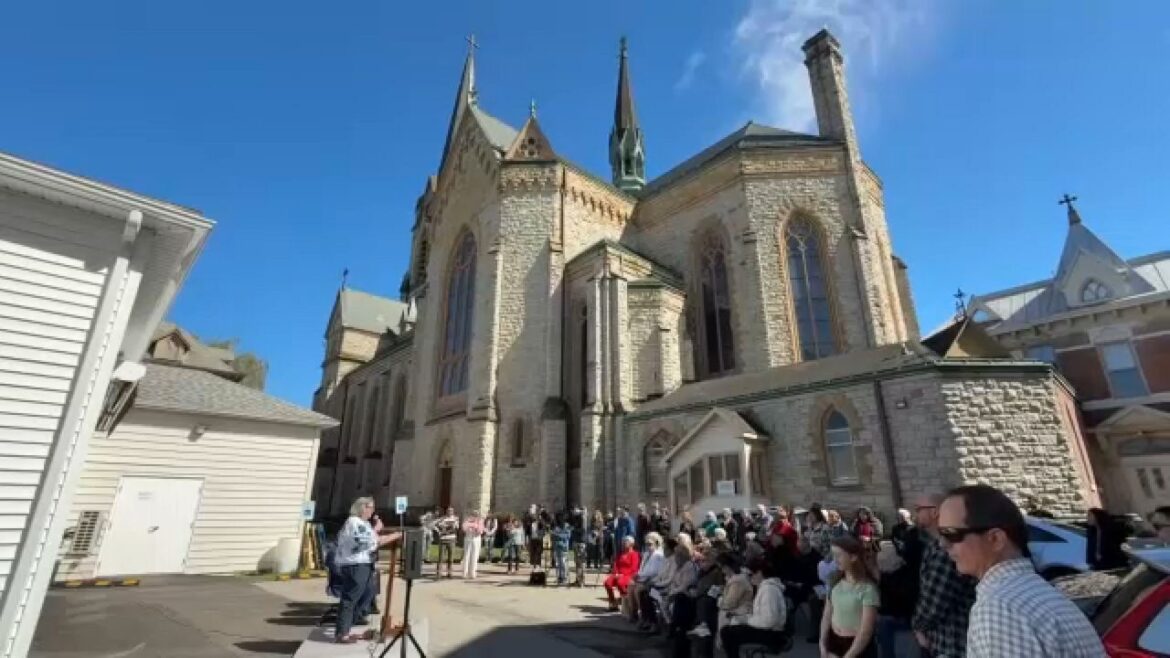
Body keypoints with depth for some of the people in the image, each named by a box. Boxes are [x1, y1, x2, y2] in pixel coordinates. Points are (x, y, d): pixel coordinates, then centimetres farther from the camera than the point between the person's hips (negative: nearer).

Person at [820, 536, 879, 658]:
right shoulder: (835, 582, 1)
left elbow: (866, 630, -19)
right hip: (835, 643, 6)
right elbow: (827, 616, 6)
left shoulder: (867, 588, -19)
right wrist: (823, 644, 0)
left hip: (859, 648, -6)